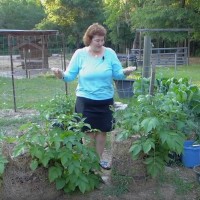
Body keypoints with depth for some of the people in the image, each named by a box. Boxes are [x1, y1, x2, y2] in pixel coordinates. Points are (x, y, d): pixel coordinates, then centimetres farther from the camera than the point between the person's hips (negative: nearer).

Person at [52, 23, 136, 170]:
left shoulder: (110, 53, -4)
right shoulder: (80, 54, -5)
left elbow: (117, 74, -6)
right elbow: (71, 75, -6)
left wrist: (125, 72, -28)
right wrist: (62, 75, -27)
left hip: (106, 100, 2)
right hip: (85, 100, -2)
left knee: (102, 131, 13)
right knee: (89, 132, 6)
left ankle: (99, 158, 33)